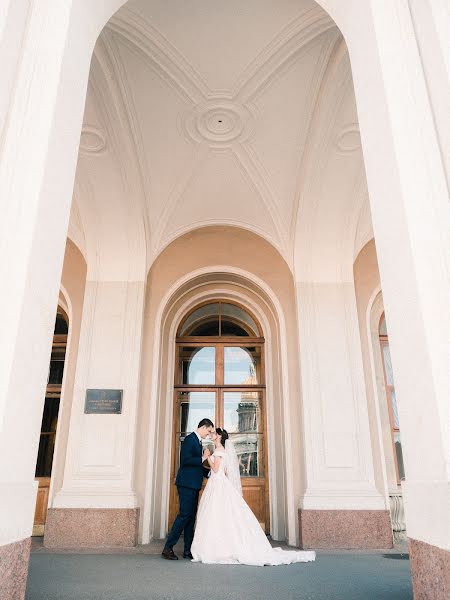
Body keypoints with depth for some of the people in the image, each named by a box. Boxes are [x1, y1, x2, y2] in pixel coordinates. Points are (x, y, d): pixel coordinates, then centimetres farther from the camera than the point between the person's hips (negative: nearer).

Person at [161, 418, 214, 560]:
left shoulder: (198, 441, 18)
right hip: (187, 484, -10)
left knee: (191, 517, 11)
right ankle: (168, 548, -2)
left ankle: (188, 550, 16)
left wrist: (209, 472, 13)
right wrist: (203, 458, -16)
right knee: (184, 515, -9)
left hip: (193, 485, 10)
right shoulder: (190, 439, -11)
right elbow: (185, 460, -22)